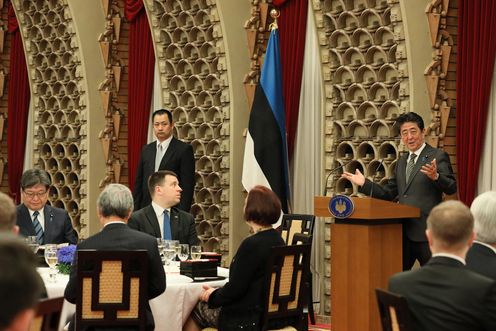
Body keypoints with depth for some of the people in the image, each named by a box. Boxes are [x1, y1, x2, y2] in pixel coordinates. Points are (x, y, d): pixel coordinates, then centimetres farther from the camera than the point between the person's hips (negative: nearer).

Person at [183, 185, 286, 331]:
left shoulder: (251, 244, -22)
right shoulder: (277, 240, 5)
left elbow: (235, 289, -20)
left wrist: (213, 296, 0)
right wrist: (217, 293, 13)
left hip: (248, 319, -9)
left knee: (194, 309, 11)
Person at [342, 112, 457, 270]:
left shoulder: (438, 156, -4)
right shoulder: (402, 161, 18)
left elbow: (451, 188, -13)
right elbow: (389, 193, 19)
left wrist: (435, 176, -33)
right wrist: (364, 183, 8)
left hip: (426, 232, -7)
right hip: (403, 231, 7)